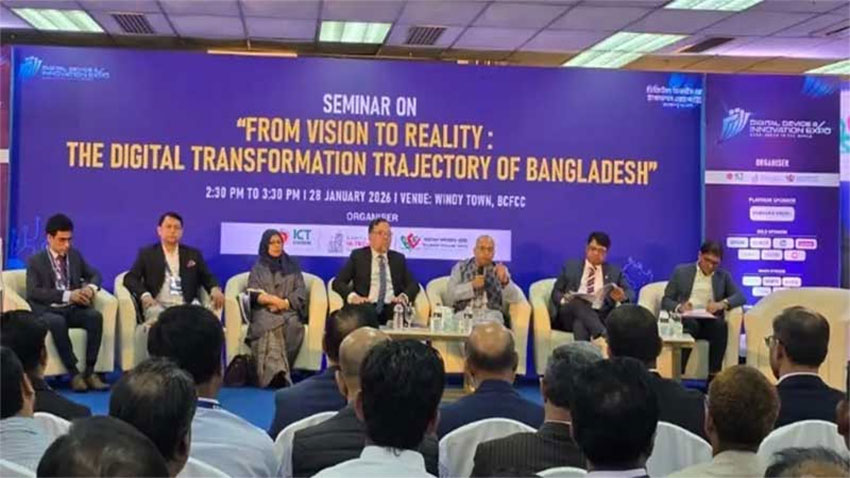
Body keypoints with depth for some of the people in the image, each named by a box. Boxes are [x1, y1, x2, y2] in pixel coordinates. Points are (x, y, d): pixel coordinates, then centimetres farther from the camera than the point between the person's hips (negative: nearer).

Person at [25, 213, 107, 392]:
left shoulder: (75, 256, 15)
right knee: (57, 322, -38)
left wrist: (91, 287, -7)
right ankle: (74, 373, -29)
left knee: (95, 316, -28)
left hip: (73, 310, 4)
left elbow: (95, 274, 20)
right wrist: (67, 295, -22)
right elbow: (33, 292, -12)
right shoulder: (35, 261, 1)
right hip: (47, 311, -4)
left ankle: (89, 371, -24)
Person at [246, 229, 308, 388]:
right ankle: (277, 371, -50)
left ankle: (274, 370, -36)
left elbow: (301, 291, 10)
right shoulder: (258, 268, 19)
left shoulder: (292, 266, 21)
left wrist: (284, 303, -9)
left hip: (289, 311, 1)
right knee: (271, 325, -36)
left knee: (293, 325, -35)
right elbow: (253, 293, 5)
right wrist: (271, 299, -14)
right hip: (264, 311, -1)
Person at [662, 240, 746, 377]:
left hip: (710, 322, 2)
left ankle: (713, 376, -33)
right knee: (690, 324, -37)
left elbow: (740, 297, 4)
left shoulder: (724, 276, 18)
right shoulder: (681, 271, 12)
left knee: (721, 325, -33)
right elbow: (665, 301, 8)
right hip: (686, 320, -1)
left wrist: (722, 304, -17)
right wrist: (679, 307, -16)